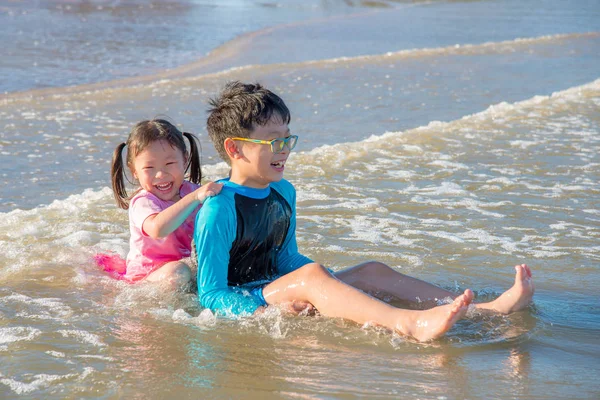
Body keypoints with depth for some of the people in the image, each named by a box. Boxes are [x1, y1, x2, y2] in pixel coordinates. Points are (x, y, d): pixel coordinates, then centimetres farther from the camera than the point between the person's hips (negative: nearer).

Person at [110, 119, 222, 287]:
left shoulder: (189, 190, 1)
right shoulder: (143, 202, -20)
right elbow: (157, 229, -44)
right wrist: (195, 197, -45)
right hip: (145, 277, -7)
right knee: (177, 273, -36)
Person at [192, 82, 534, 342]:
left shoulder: (284, 193, 11)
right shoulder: (218, 211, -17)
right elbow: (211, 293, -16)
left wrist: (333, 288, 6)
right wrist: (266, 312, -30)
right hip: (242, 306, -9)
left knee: (372, 272, -5)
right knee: (311, 275, -34)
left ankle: (488, 310, -16)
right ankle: (413, 326, -55)